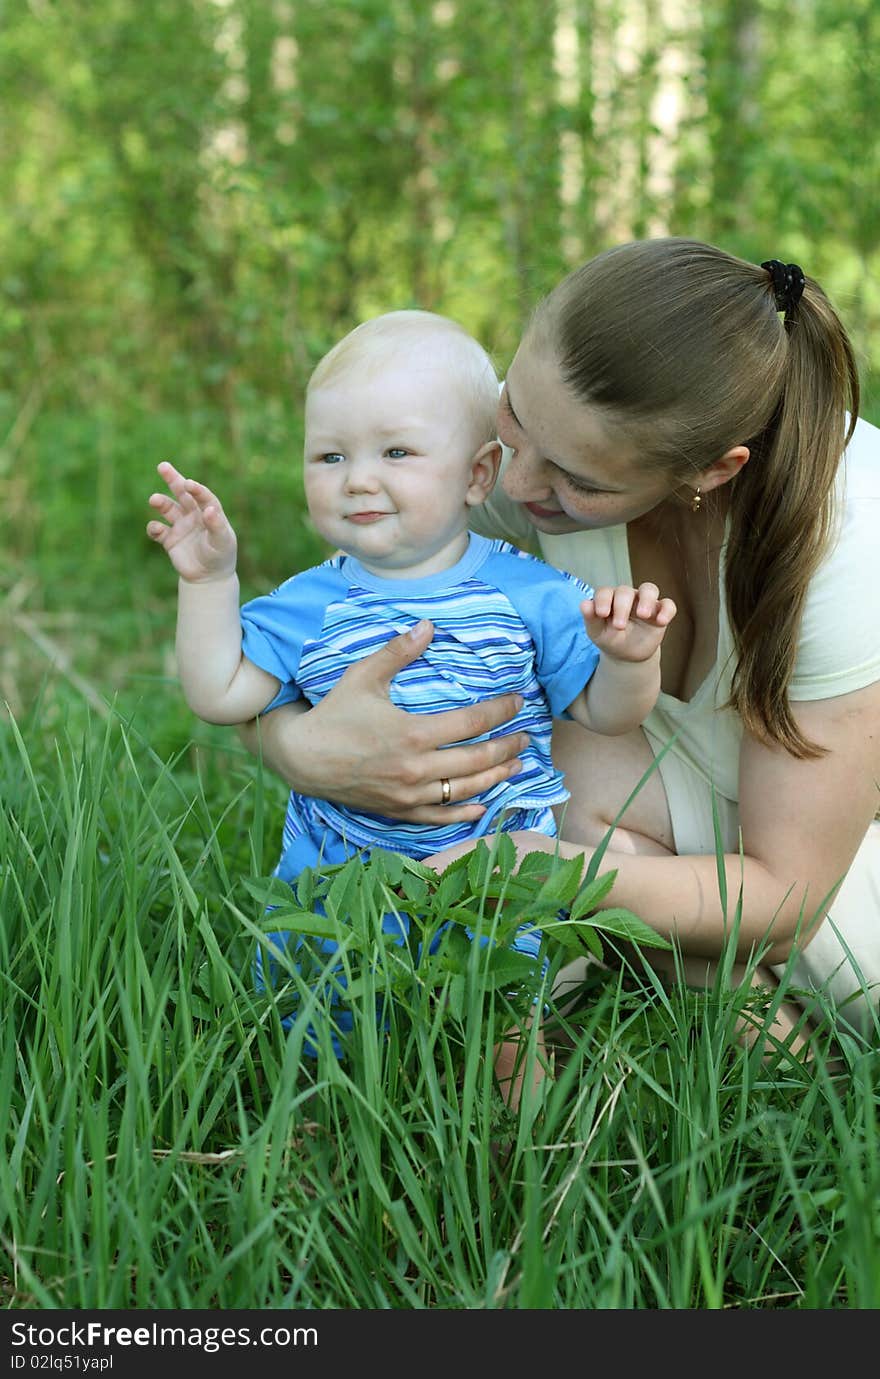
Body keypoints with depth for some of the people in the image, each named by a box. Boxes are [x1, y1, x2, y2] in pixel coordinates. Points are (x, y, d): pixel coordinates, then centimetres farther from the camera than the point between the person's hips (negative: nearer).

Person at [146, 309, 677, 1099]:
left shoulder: (530, 595, -5)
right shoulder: (310, 606, 0)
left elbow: (606, 714, -1)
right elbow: (220, 696, -1)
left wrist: (630, 658, -22)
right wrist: (210, 580, -7)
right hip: (337, 870, 2)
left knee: (507, 1046, -8)